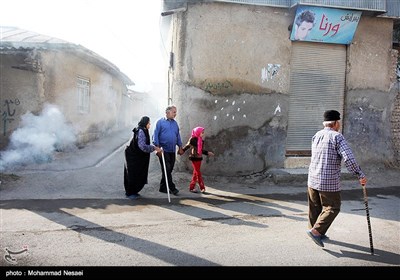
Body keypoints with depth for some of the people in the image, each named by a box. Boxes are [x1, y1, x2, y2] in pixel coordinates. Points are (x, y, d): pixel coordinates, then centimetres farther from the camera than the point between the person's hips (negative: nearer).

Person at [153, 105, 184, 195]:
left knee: (169, 170, 8)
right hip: (164, 150, -6)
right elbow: (156, 135, -6)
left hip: (172, 151, 6)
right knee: (167, 169, -6)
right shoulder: (160, 122, -2)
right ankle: (172, 188, -1)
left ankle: (163, 187, 19)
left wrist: (180, 147, 14)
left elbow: (178, 136, 19)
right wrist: (158, 148, -13)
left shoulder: (175, 123, 14)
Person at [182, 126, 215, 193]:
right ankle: (202, 188, 0)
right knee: (198, 173, -4)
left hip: (199, 158, 8)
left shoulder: (200, 140, 11)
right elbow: (187, 146, -12)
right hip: (194, 158, -7)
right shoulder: (193, 139, -10)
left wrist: (207, 153, 18)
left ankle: (191, 187, 16)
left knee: (196, 173, 9)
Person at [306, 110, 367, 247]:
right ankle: (316, 230, -3)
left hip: (313, 179, 7)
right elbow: (348, 158, -19)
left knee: (315, 207, 16)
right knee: (332, 208, 6)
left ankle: (315, 232, 27)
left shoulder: (316, 136, 8)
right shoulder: (337, 137, -12)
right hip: (329, 182, -6)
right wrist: (360, 175, -13)